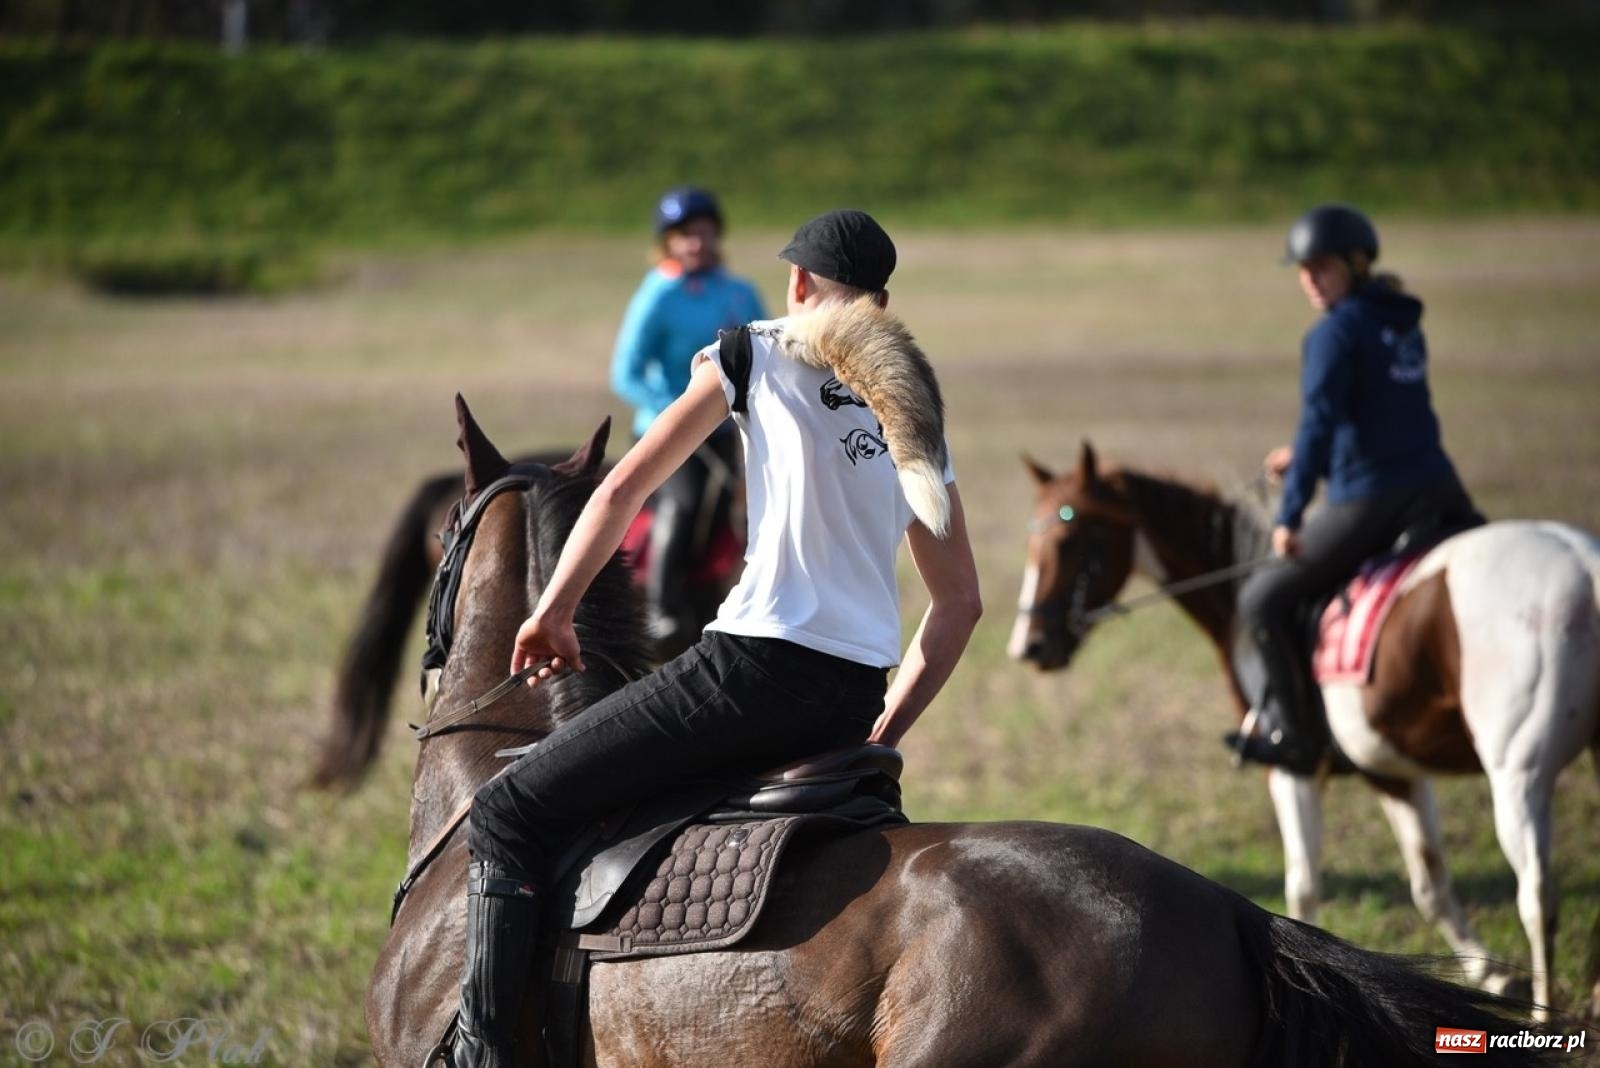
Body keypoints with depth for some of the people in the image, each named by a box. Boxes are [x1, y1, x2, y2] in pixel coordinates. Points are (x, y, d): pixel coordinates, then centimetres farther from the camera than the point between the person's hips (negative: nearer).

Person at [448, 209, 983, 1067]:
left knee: (509, 813, -2)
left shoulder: (756, 354, 6)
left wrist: (551, 614, 18)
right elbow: (959, 602, 20)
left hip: (756, 664, -7)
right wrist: (886, 732, 23)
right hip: (856, 697, 7)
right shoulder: (912, 410, 21)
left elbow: (624, 489, 7)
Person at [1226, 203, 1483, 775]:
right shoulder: (1405, 326, 16)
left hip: (1368, 503, -7)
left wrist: (1289, 517, -16)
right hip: (1440, 491, 7)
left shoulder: (1335, 333, -10)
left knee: (1264, 599, 6)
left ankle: (1299, 737, 7)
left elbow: (1319, 424, -17)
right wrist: (1305, 456, 29)